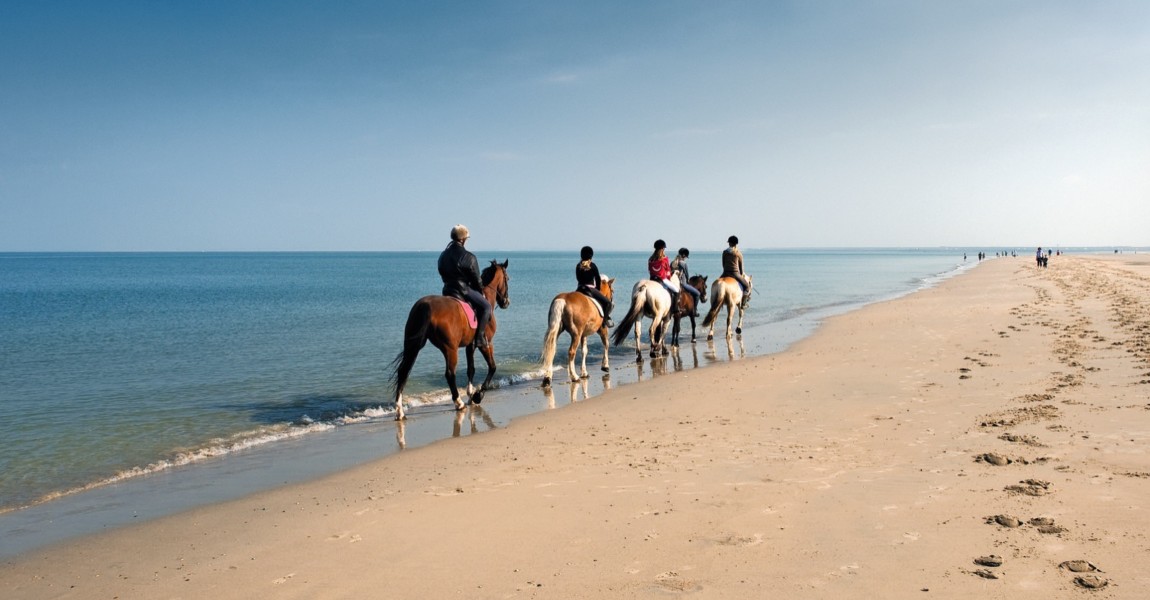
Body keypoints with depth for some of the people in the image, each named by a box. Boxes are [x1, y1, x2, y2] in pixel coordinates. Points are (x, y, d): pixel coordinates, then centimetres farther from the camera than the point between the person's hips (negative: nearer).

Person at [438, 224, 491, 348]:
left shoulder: (443, 256, 9)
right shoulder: (469, 257, -12)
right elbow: (476, 280, -6)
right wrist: (481, 292, 10)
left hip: (447, 291, 7)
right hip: (464, 290, -7)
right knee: (486, 306, 0)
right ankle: (480, 337, -11)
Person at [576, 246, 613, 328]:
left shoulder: (578, 266, 8)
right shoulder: (592, 266, -6)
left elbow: (578, 279, 14)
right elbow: (598, 279, 0)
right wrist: (598, 289, 14)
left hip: (580, 289, 6)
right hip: (590, 289, -5)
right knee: (608, 302, -2)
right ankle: (606, 319, -9)